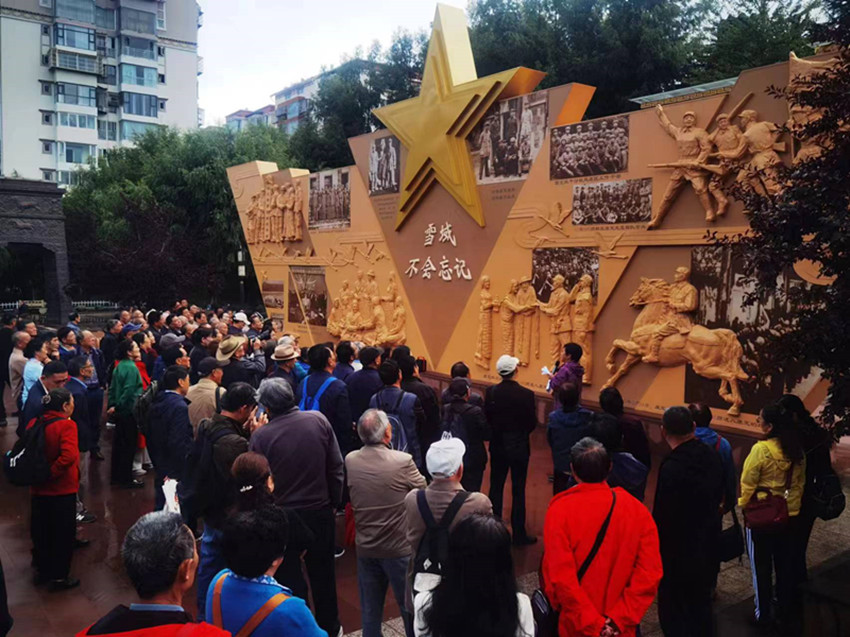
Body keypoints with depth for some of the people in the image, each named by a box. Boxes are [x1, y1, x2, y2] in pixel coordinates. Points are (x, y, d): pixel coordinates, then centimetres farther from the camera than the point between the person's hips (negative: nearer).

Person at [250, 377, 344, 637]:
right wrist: (334, 501, 5)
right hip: (320, 511, 3)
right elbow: (336, 467, -6)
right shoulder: (318, 420, -13)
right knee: (322, 572, 21)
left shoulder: (261, 435, -20)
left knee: (290, 577, 16)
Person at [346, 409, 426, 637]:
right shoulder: (403, 461, -22)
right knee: (410, 607, 16)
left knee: (370, 612, 17)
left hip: (365, 548, 4)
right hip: (400, 548, -4)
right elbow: (423, 491, -5)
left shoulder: (350, 461, -10)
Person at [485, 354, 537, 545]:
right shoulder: (526, 394, -18)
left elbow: (487, 418, -2)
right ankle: (519, 534, 15)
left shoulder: (491, 392, -9)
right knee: (518, 491, 7)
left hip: (497, 446, 3)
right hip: (519, 447, -3)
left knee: (496, 488, 14)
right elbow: (532, 423, -11)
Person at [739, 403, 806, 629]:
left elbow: (748, 483, -16)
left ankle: (763, 614, 21)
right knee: (786, 565, 18)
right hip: (790, 516, 5)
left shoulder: (761, 449, -22)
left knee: (761, 567, 10)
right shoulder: (797, 450, -5)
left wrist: (745, 505, 1)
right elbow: (800, 483, 7)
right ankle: (787, 612, 31)